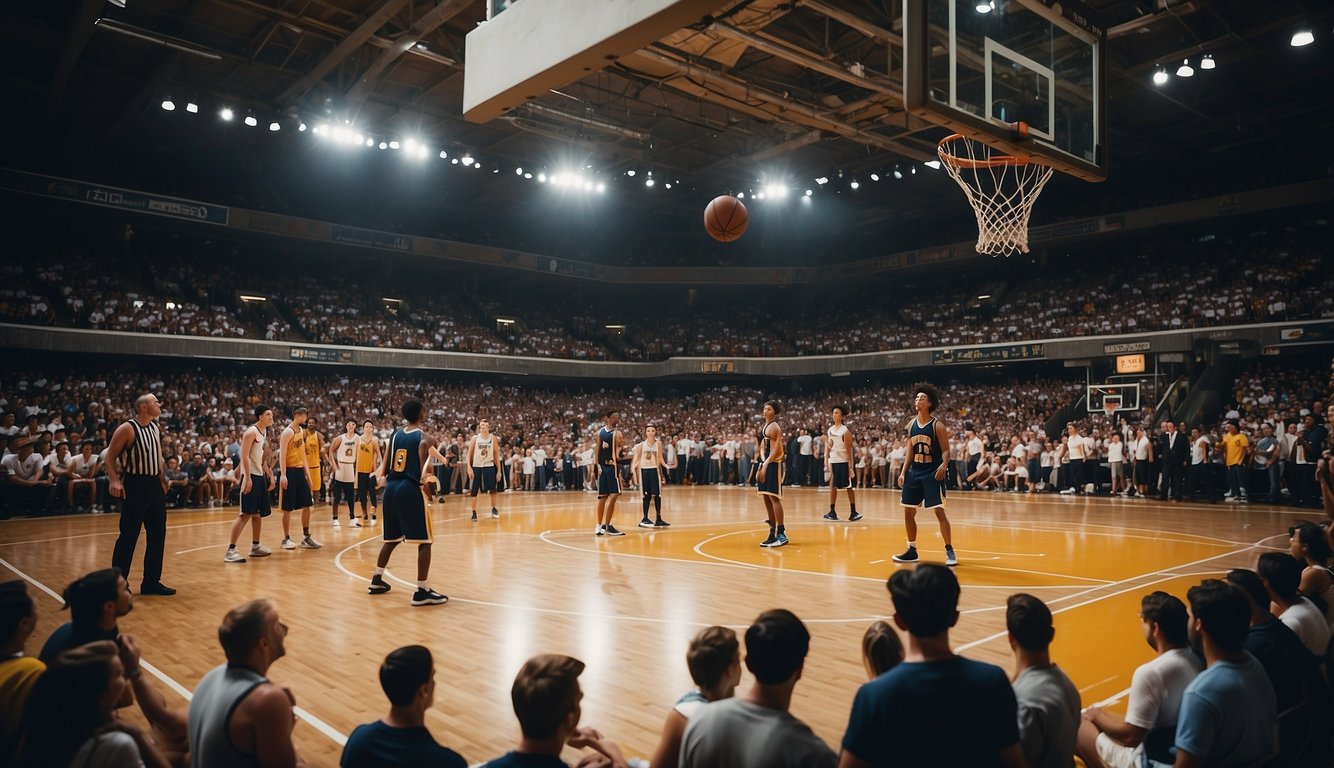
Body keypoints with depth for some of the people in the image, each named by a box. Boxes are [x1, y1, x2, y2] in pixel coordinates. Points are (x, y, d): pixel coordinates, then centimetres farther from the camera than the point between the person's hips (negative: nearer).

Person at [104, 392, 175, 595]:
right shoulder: (127, 429, -12)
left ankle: (151, 581, 18)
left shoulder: (156, 427, 10)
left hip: (155, 485, 7)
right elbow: (110, 457, -10)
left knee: (158, 535, 9)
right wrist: (114, 481, -23)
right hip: (135, 486, -7)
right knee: (128, 536, -3)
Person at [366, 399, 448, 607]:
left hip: (391, 488, 7)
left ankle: (377, 580, 32)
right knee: (424, 541, -2)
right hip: (410, 489, -7)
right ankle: (422, 591, -6)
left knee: (392, 539, 23)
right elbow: (423, 473, -16)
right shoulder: (424, 438, -7)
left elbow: (386, 466, 11)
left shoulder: (395, 434, 11)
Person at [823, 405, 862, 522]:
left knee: (849, 487, 0)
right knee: (832, 486, 7)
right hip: (833, 461, 6)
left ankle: (853, 512, 4)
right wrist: (826, 462, 10)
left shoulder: (845, 431, -10)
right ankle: (832, 512, 13)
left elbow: (849, 449, -12)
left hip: (843, 462, -6)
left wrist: (850, 466, -15)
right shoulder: (830, 430, 9)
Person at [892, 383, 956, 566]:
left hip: (932, 473, -6)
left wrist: (943, 465, -30)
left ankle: (950, 551, 2)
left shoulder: (937, 425, -10)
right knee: (908, 512, 9)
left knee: (939, 511, -8)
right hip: (914, 472, 6)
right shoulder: (911, 424, 7)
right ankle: (912, 550, 21)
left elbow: (946, 450, -11)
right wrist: (903, 472, 7)